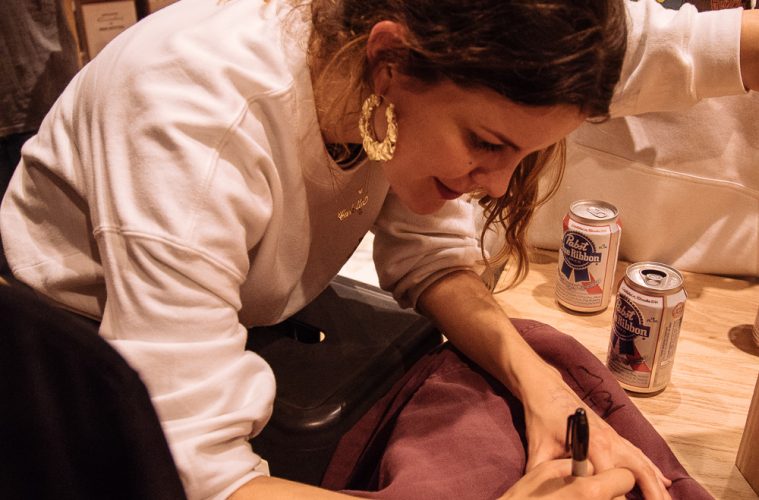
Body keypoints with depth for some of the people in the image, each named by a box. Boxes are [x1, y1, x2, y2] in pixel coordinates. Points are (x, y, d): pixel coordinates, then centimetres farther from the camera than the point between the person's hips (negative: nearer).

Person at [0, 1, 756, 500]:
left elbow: (430, 260, -8)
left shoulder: (407, 94, -20)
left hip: (255, 322, 5)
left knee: (545, 356, -5)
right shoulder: (198, 118, -39)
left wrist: (536, 378, -25)